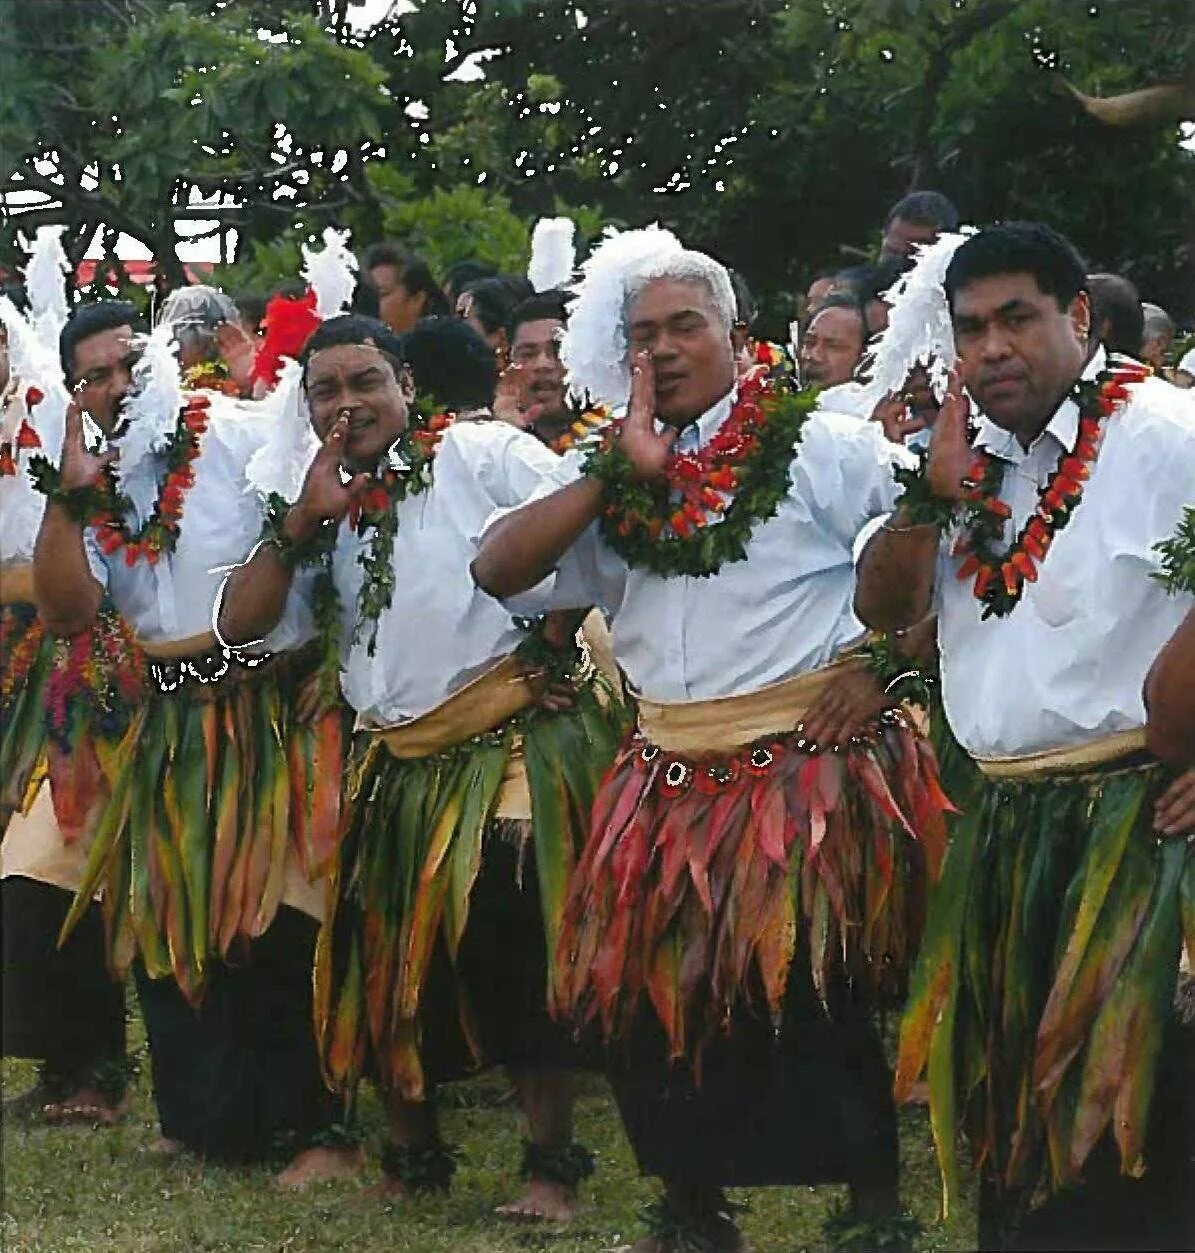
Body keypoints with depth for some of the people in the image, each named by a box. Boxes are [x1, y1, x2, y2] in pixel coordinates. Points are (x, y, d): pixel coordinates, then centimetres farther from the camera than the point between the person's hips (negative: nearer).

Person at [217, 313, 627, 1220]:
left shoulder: (485, 455, -4)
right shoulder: (326, 507, 15)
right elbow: (241, 624, 5)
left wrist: (555, 636, -15)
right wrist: (303, 521, -4)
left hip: (513, 745, -7)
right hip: (399, 763, 7)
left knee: (511, 952, -14)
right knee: (382, 962, 8)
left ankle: (554, 1164, -2)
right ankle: (415, 1159, 26)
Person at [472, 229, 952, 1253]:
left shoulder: (822, 449, -3)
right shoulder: (606, 475, 11)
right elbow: (498, 570, -1)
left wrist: (881, 663, -11)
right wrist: (622, 470, -5)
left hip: (807, 774, -5)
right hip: (668, 783, 5)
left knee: (813, 1005, -6)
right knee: (657, 1002, 7)